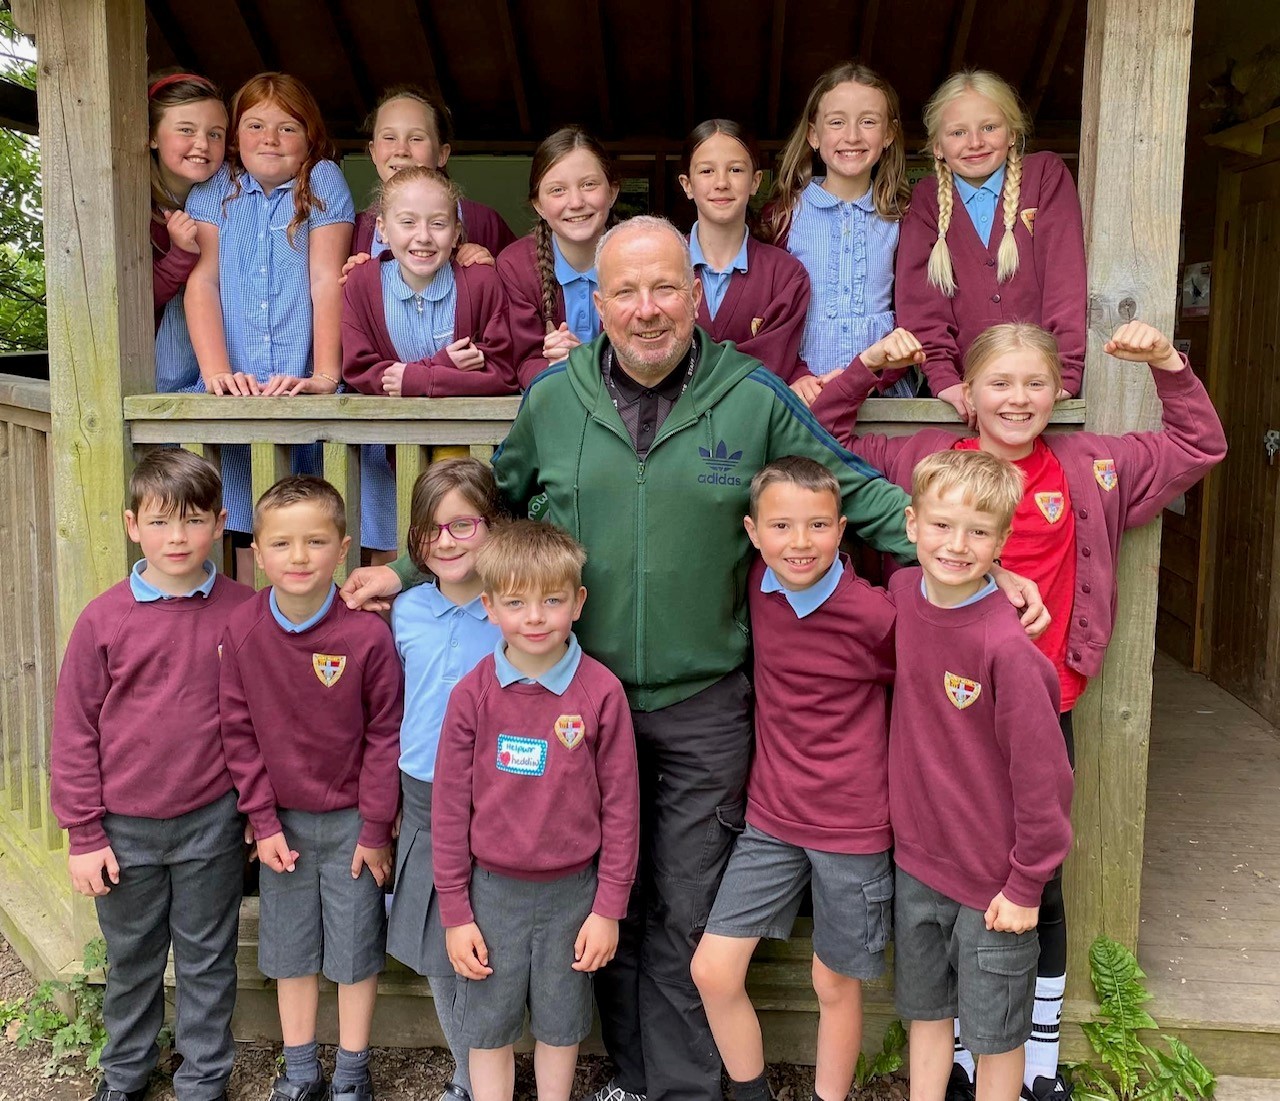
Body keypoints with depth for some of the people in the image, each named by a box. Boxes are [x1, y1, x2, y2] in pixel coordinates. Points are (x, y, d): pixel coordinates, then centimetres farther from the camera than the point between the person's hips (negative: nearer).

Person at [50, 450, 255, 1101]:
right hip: (125, 827, 1)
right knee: (130, 959, 20)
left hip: (211, 821, -1)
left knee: (208, 961, 14)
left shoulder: (244, 612, -8)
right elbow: (74, 731, -3)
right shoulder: (103, 619, -8)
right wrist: (83, 834, -2)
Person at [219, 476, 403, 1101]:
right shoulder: (241, 631, -10)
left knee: (355, 949, 11)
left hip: (351, 818, -2)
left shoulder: (367, 633, -18)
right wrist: (263, 822, -5)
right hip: (283, 820, 3)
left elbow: (385, 734, -11)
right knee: (290, 950, 16)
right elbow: (238, 733, -4)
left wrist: (375, 827, -8)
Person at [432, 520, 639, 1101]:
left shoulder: (601, 691, -13)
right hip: (493, 888, 1)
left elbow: (621, 803, -6)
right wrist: (454, 912, -2)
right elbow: (449, 807, -4)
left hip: (571, 888, 0)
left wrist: (609, 906, -4)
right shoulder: (473, 693, -10)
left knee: (561, 1024, 17)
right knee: (489, 1027, 14)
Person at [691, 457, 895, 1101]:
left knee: (835, 982, 13)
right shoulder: (757, 588, -6)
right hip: (771, 814, 5)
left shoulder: (874, 614, -20)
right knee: (712, 970, 6)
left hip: (851, 825, -4)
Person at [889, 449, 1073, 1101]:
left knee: (994, 1033, 14)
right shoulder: (901, 593, -6)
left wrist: (1026, 885, -12)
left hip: (992, 879, -5)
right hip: (916, 858, 5)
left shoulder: (1006, 644, -25)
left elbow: (1041, 773, -19)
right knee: (925, 1009, 22)